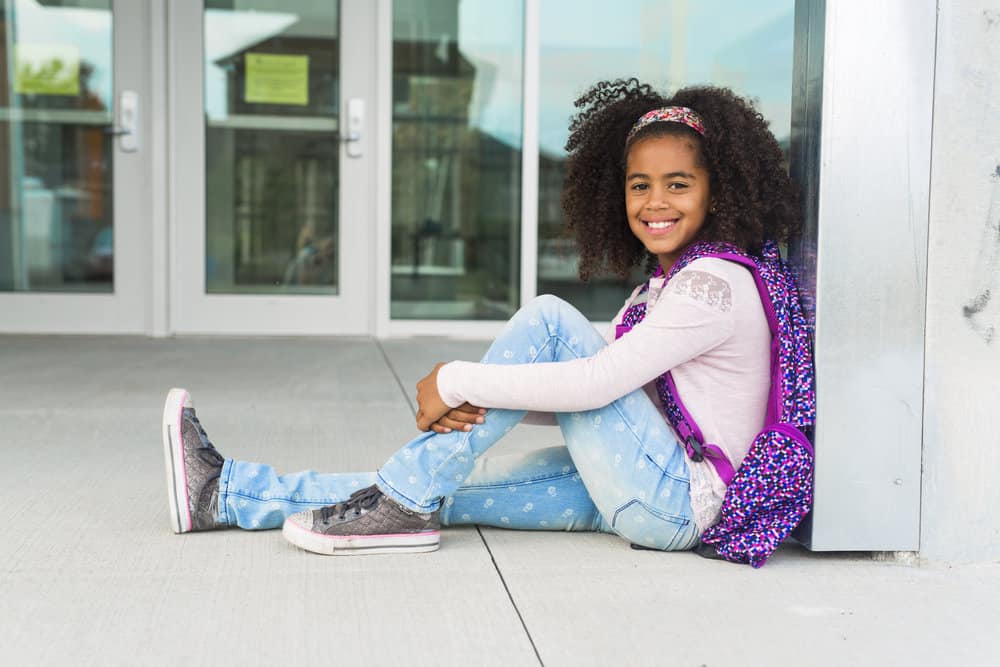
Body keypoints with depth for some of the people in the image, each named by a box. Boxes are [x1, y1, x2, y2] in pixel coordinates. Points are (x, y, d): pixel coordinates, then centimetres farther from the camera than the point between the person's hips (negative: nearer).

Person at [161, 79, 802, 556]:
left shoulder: (714, 283, -14)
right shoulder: (661, 289, 17)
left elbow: (597, 383, -23)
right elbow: (595, 395, 7)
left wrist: (459, 382, -16)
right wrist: (476, 406, -11)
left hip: (681, 505, -8)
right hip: (645, 495, 8)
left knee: (549, 320, -17)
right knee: (454, 486, 0)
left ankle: (403, 502, -13)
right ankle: (223, 492, 4)